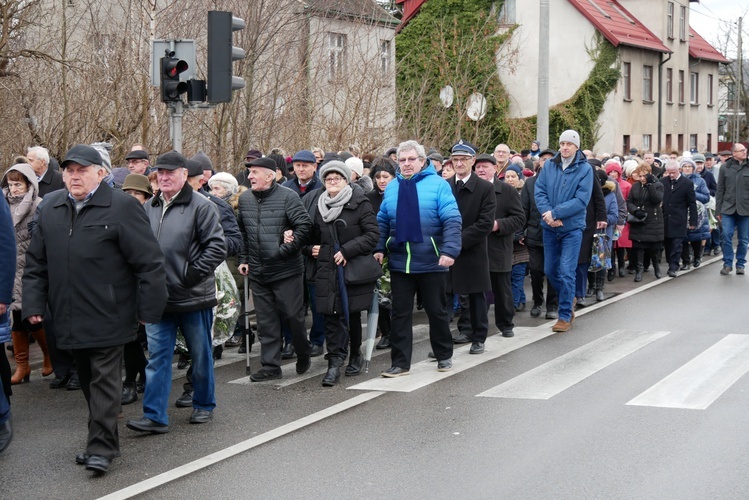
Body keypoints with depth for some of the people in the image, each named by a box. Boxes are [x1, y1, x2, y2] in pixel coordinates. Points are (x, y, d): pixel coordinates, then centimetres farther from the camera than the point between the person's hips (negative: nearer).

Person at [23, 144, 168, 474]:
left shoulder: (121, 207, -9)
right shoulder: (50, 208, 10)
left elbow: (149, 262, -10)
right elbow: (36, 262, 14)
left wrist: (149, 308, -11)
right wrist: (34, 304, 5)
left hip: (107, 316, -6)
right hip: (70, 317, 6)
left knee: (104, 379, -3)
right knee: (87, 379, 15)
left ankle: (102, 447, 2)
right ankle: (102, 438, 28)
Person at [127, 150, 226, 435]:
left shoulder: (201, 206, -9)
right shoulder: (149, 208, 9)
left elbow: (217, 247, -13)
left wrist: (194, 273, -16)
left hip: (193, 297, -4)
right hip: (158, 297, 4)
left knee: (200, 355, 11)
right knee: (158, 357, 2)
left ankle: (204, 405, 28)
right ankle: (154, 416, 3)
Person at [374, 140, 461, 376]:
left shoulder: (438, 184, -6)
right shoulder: (392, 188, 7)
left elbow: (452, 220, -12)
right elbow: (382, 222, 11)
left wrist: (450, 250, -23)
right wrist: (379, 248, -3)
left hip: (431, 262, -3)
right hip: (399, 262, 3)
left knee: (437, 311, 11)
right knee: (400, 313, 6)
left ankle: (444, 356, 28)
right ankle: (400, 363, 12)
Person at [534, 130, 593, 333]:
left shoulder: (585, 169, -7)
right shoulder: (549, 166, 2)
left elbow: (581, 200, -14)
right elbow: (539, 192, -3)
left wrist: (555, 213, -19)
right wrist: (549, 215, -17)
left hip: (572, 227, -4)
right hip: (550, 227, 4)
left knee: (566, 272, -6)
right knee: (550, 270, 12)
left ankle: (565, 315, 4)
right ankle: (568, 299, 37)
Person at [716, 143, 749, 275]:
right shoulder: (725, 167, 2)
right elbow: (720, 189, 5)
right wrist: (718, 210, 4)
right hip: (728, 208, 0)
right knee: (726, 236, -7)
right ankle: (728, 264, 5)